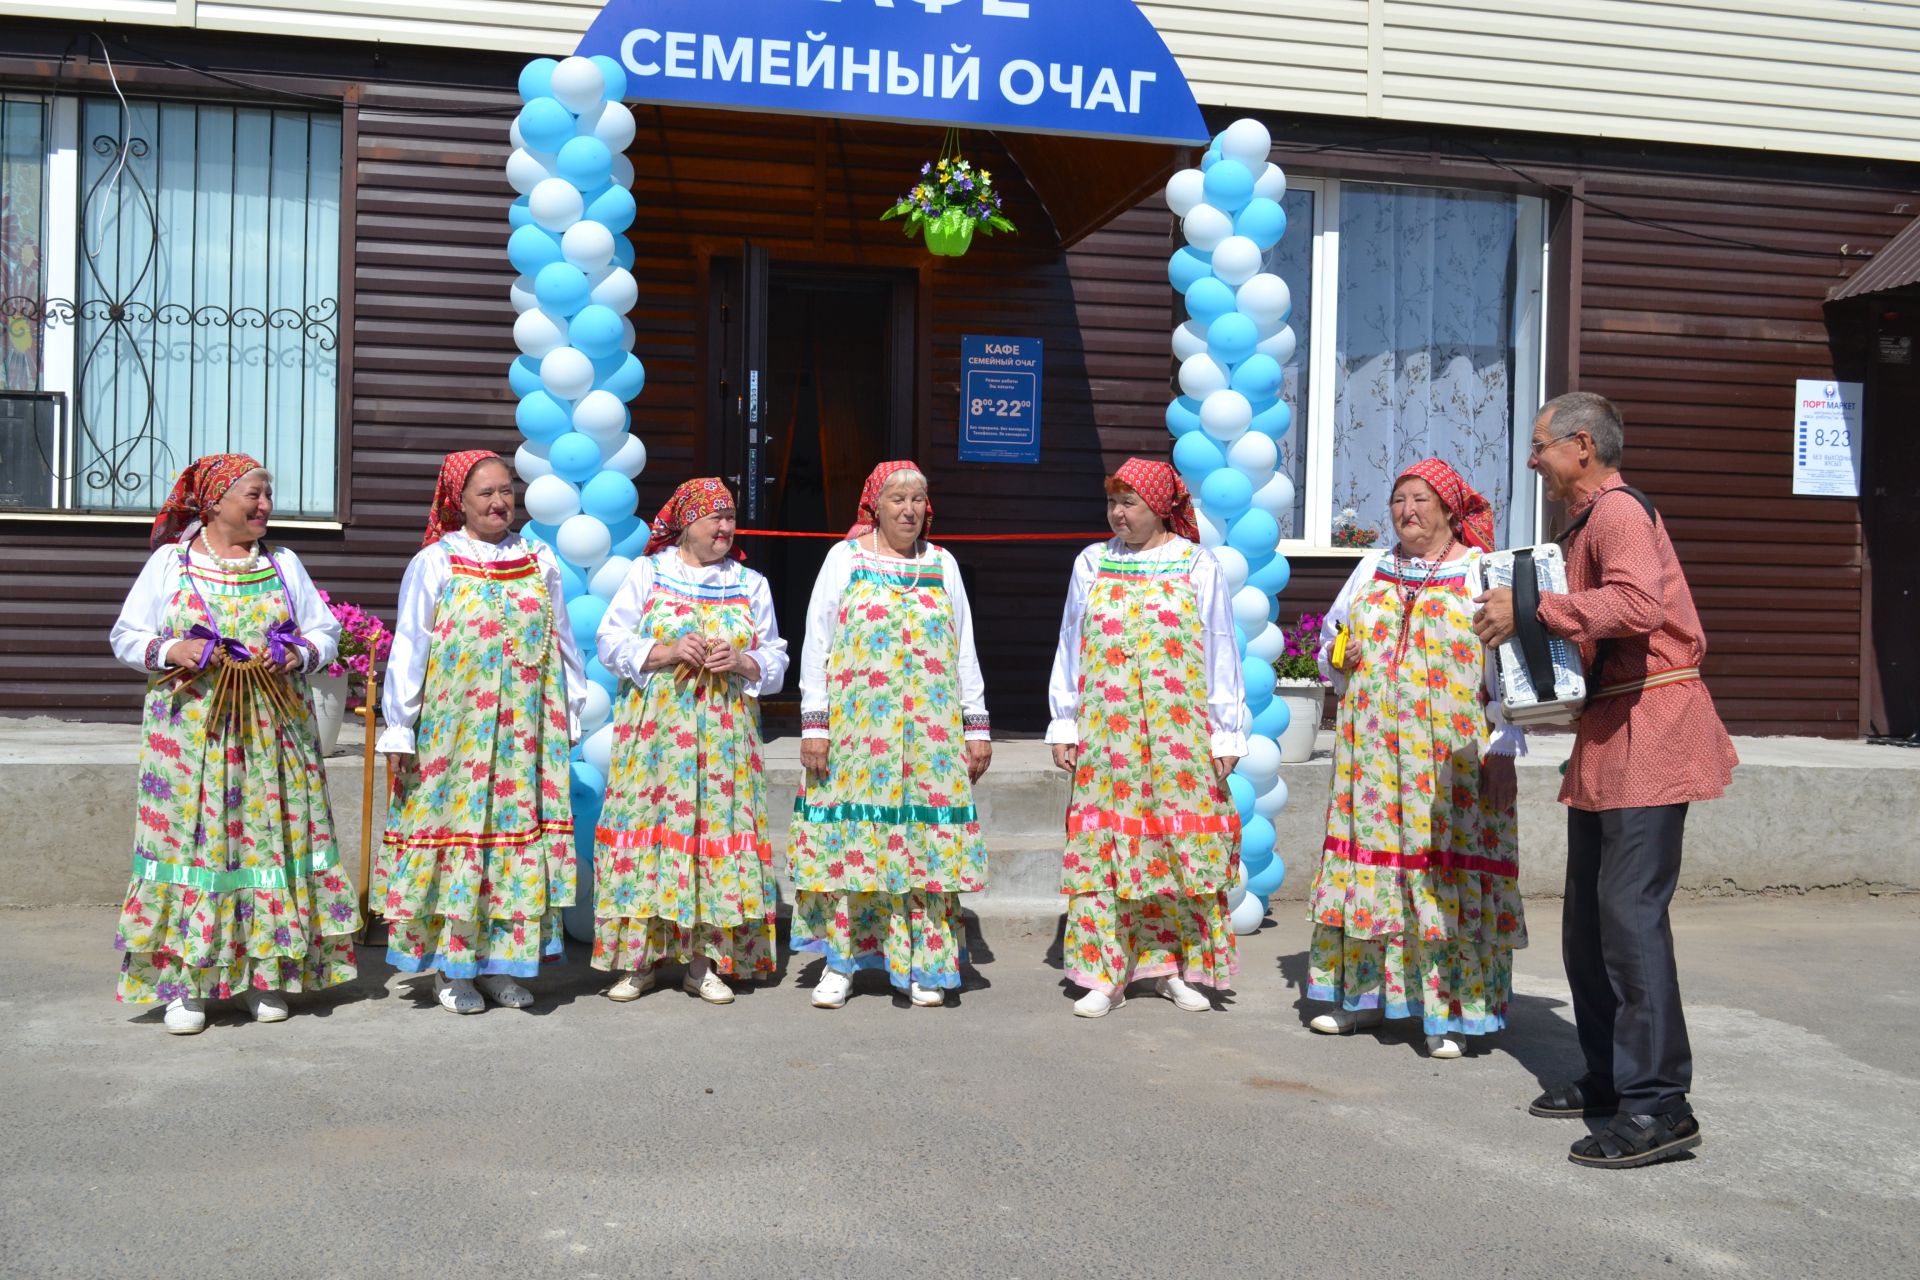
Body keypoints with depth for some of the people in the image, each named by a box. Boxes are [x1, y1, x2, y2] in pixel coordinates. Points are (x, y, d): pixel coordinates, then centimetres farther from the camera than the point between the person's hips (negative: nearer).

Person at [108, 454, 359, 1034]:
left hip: (274, 730, 2)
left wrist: (300, 654, -9)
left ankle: (266, 972, 10)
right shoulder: (169, 561, 6)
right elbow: (126, 636, 6)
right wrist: (173, 651, -13)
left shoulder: (283, 563, 12)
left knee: (272, 838, 1)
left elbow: (326, 631, 12)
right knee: (190, 839, -5)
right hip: (191, 732, -2)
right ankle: (185, 983, 2)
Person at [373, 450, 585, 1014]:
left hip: (525, 732, 3)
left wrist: (570, 716, 14)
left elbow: (563, 644, 15)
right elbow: (408, 649, -2)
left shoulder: (540, 561, 10)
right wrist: (398, 730, -5)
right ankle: (451, 967, 11)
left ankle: (501, 960, 15)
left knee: (519, 828, 4)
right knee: (456, 825, 0)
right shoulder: (434, 563, 0)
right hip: (453, 730, -3)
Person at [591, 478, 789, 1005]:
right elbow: (610, 641, 1)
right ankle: (638, 959, 4)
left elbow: (775, 663, 12)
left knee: (718, 828, -2)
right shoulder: (647, 573, 8)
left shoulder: (751, 584, 14)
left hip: (725, 737, 2)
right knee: (647, 828, -6)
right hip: (653, 730, -2)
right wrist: (666, 652, -13)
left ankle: (705, 961, 6)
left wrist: (742, 663, -9)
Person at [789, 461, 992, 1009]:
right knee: (849, 837, -3)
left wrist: (977, 726, 9)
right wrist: (814, 724, -5)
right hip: (856, 728, -2)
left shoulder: (943, 565, 13)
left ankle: (925, 965, 8)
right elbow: (816, 644, 3)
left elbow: (964, 651, 14)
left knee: (928, 840, -1)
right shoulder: (845, 558, 6)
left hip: (932, 733, 2)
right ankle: (840, 960, 8)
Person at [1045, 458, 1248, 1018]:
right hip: (1106, 734, 2)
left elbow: (1220, 653, 4)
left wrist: (1226, 734, 0)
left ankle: (1174, 965, 15)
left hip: (1180, 731, -1)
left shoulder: (1198, 566, 4)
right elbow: (1071, 650, 13)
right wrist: (1064, 726, 8)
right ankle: (1105, 975, 6)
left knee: (1181, 843, 0)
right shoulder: (1092, 564, 10)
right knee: (1103, 844, -1)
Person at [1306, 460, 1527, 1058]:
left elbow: (1507, 670, -5)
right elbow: (1330, 636, 26)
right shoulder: (1371, 570, 15)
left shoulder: (1482, 575, 0)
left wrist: (1501, 747, -11)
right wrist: (1338, 660, 3)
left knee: (1447, 870, -4)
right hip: (1371, 753, 5)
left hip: (1452, 758, -4)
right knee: (1372, 859, 7)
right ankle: (1365, 993, 18)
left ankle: (1447, 1012, 3)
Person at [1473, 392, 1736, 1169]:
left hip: (1647, 733, -11)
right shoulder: (1589, 521, 20)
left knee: (1630, 913, -13)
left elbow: (1637, 603, -31)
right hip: (1608, 735, 11)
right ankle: (1610, 1078, 24)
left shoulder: (1619, 511, -12)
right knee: (1588, 919, 14)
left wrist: (1531, 611, -25)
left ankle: (1659, 1105, -10)